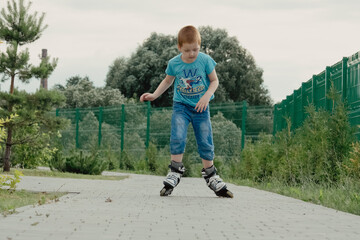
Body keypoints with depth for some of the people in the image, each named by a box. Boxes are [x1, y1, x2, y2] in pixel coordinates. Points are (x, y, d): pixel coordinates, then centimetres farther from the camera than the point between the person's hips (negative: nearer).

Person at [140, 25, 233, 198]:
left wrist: (207, 96, -16)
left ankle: (210, 176, 17)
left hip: (200, 107, 0)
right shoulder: (174, 63, -6)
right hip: (181, 106, 0)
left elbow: (214, 81, 0)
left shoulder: (205, 60, -10)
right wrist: (154, 95, 5)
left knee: (205, 142, 2)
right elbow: (168, 81, 13)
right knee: (177, 137, -19)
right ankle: (175, 172, -6)